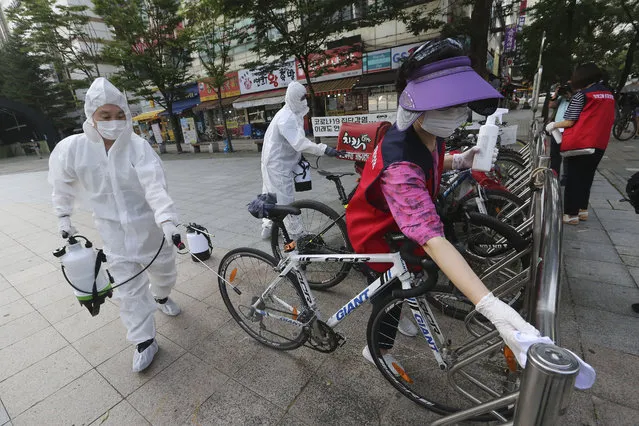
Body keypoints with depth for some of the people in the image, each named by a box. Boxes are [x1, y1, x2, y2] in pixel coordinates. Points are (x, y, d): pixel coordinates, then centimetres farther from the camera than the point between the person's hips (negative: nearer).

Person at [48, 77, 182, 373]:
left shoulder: (138, 146, -17)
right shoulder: (72, 148, -10)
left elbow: (155, 186, -29)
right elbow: (63, 186, 8)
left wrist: (167, 220, -41)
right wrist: (64, 218, 14)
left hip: (150, 226, 0)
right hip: (114, 231, 1)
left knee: (165, 274, 18)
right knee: (130, 290, 5)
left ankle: (161, 297, 53)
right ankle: (145, 342, 23)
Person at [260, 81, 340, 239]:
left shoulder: (293, 114, 9)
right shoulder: (286, 118, -23)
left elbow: (295, 141, 17)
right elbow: (300, 143, -33)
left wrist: (300, 157, 15)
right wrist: (324, 149, -35)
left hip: (275, 162, 10)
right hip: (278, 164, -10)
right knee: (286, 199, -2)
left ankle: (267, 226, 35)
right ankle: (297, 233, 8)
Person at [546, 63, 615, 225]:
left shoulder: (581, 95, -10)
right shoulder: (609, 95, 11)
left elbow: (570, 121, -12)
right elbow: (609, 120, 15)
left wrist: (554, 125, 4)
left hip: (578, 144, -7)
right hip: (599, 145, 7)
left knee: (573, 179, 0)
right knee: (586, 178, 17)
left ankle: (571, 214, 3)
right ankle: (582, 210, 26)